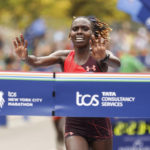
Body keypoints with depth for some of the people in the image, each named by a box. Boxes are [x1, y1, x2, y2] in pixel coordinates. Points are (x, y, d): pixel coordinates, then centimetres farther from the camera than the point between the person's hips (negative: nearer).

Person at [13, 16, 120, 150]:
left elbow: (117, 64, -25)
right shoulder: (64, 57, 3)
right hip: (74, 125, 1)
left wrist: (104, 58, -48)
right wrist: (26, 57, -35)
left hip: (100, 124, -1)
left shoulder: (99, 54, -4)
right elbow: (38, 61, -11)